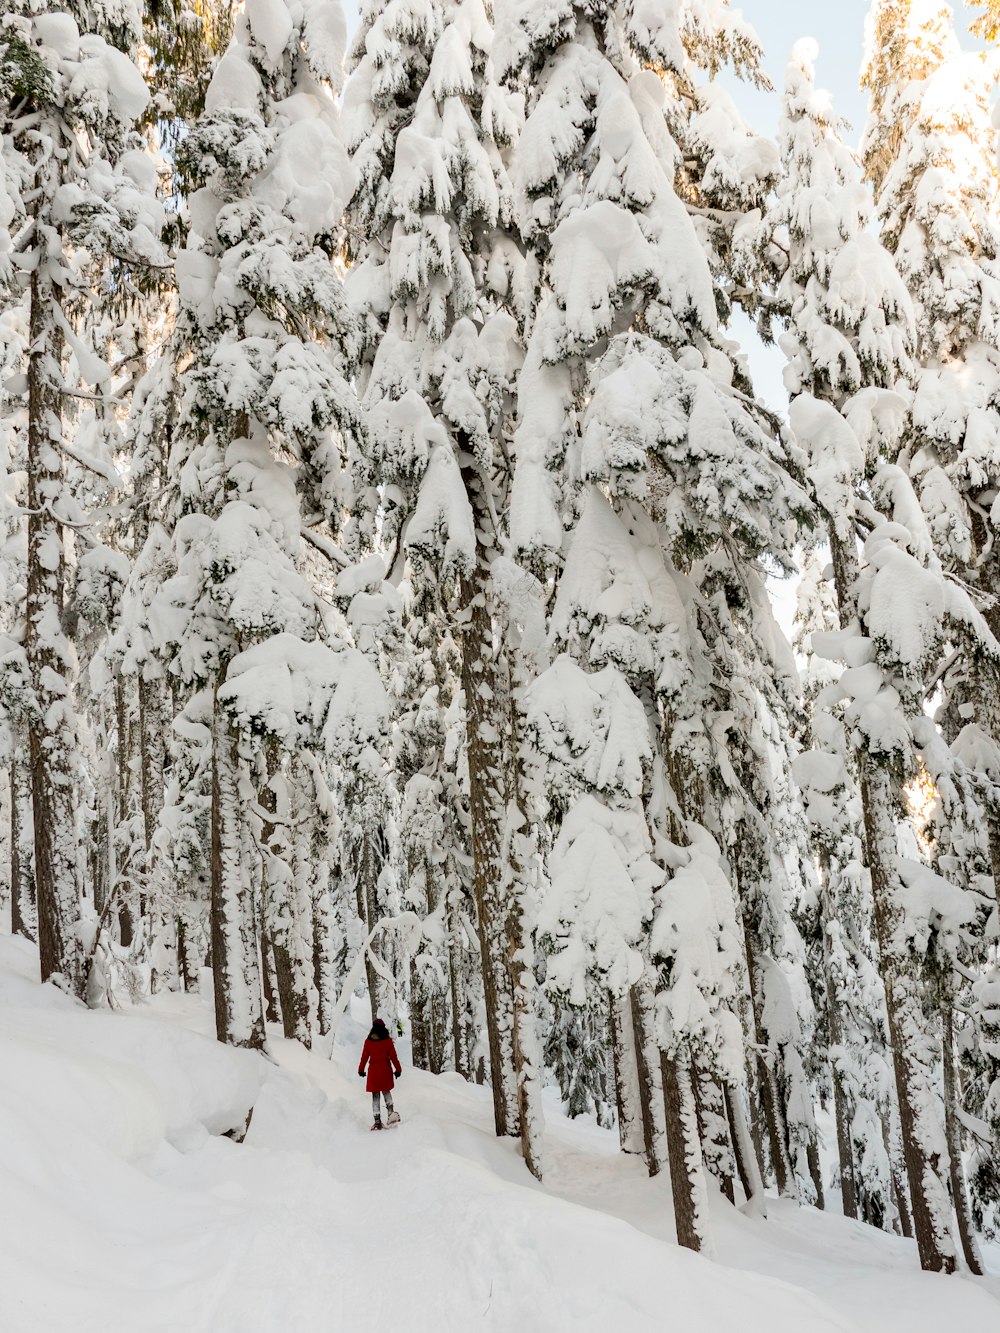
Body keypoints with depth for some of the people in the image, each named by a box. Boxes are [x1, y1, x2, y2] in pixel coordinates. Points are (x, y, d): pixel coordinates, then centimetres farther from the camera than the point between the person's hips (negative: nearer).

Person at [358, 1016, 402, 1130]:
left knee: (375, 1096, 6)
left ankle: (377, 1120, 1)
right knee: (386, 1092, 20)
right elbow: (393, 1055, -4)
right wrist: (398, 1069, 5)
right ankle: (391, 1113, 2)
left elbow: (364, 1056, 2)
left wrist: (361, 1069, 15)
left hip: (373, 1070, -1)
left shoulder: (368, 1041, -4)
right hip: (386, 1070, 1)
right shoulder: (388, 1040, -6)